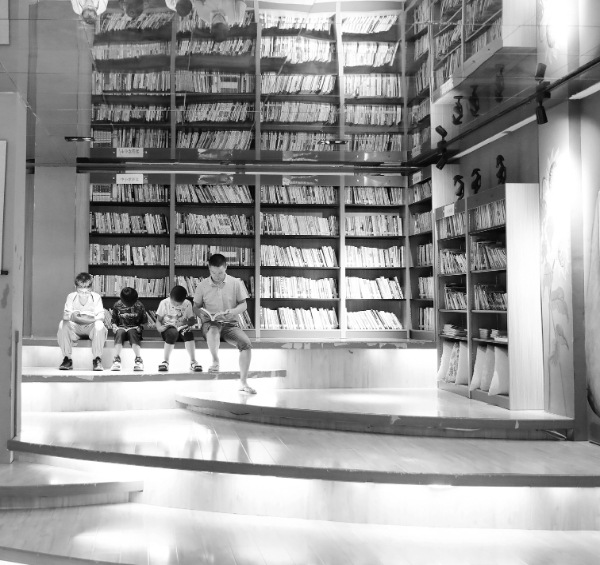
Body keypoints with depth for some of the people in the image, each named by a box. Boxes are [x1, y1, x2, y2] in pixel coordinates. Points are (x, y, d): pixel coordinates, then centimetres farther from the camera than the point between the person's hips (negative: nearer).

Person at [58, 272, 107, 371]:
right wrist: (72, 316, -41)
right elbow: (65, 315, -15)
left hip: (91, 328, -2)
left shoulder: (96, 297, -7)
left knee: (99, 325, -34)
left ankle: (97, 359, -20)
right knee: (63, 324, -27)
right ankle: (67, 359, -14)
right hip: (75, 328, 2)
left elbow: (101, 316, -17)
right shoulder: (71, 296, -4)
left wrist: (92, 319, -41)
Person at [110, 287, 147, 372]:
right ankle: (116, 360, -41)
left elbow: (144, 322, 5)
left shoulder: (139, 306, -2)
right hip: (121, 328, 1)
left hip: (134, 329, -1)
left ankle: (138, 360, -41)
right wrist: (114, 327, -10)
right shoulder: (117, 305, 1)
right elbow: (114, 321, 10)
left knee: (132, 332, -36)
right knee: (120, 332, -34)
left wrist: (139, 327, -13)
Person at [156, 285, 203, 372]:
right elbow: (158, 320, -1)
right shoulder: (164, 303, -5)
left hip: (182, 328, 2)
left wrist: (187, 323, -22)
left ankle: (193, 362, -26)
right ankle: (166, 361, -23)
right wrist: (160, 327, -24)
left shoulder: (187, 304, -2)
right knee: (173, 333, -38)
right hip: (168, 329, -2)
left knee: (188, 332, -34)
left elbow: (192, 319, 2)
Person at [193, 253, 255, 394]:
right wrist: (200, 312, -14)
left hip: (230, 324, 1)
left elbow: (243, 305, 5)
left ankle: (243, 382, -13)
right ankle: (215, 361, -35)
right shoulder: (202, 286, 2)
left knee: (246, 343, -24)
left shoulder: (236, 283, 1)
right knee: (213, 329, -40)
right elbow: (196, 306, 10)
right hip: (210, 324, -1)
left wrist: (233, 312, -16)